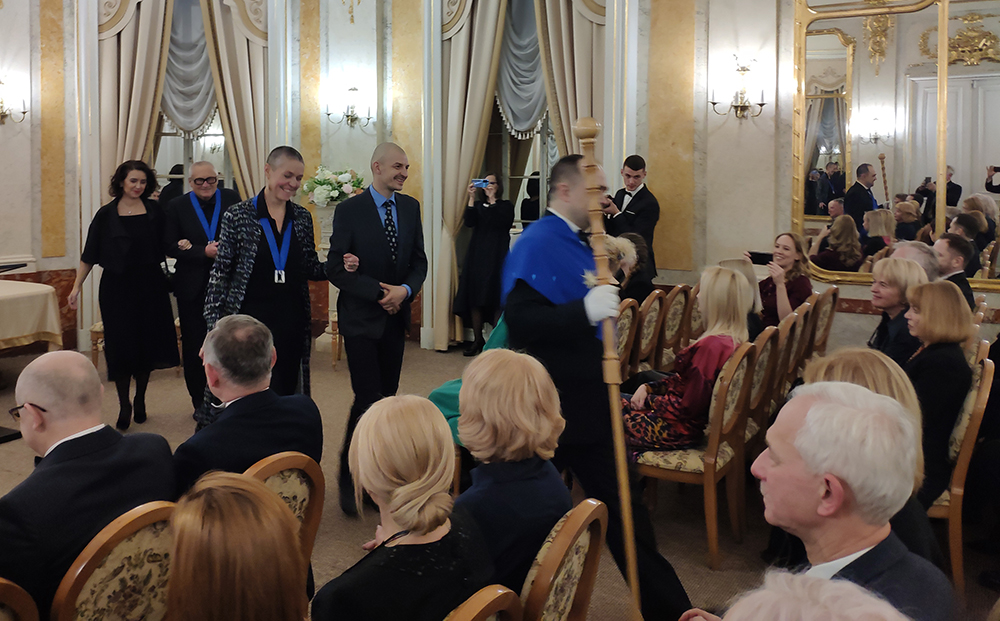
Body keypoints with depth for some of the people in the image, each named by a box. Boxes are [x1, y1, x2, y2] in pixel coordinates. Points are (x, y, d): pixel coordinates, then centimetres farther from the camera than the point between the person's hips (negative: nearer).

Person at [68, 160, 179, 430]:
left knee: (146, 344, 7)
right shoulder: (106, 215, 1)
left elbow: (165, 246, 10)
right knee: (121, 345, -2)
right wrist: (76, 287, 1)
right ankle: (124, 405, 11)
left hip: (150, 286, 2)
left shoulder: (154, 211, 4)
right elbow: (89, 255, 4)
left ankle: (140, 400, 25)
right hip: (117, 288, -1)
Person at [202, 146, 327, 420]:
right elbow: (221, 272, -3)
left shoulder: (302, 217, 8)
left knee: (286, 393, 9)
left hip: (291, 325, 4)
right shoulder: (238, 215, -3)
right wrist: (215, 323, -8)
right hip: (250, 319, -4)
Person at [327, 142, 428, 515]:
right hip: (361, 317, -5)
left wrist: (406, 289, -10)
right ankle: (349, 477, 7)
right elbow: (336, 269, -11)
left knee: (387, 397, 8)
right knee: (368, 399, -10)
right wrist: (379, 292, -16)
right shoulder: (349, 211, -8)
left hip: (396, 317, 5)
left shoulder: (410, 208, 8)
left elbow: (419, 261, 9)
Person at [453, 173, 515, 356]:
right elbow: (469, 222, -5)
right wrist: (471, 198, -10)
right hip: (477, 254, 3)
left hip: (497, 257, -3)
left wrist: (492, 200, -12)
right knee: (475, 297, 0)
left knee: (496, 299, -6)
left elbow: (502, 222, -13)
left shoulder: (506, 206, 7)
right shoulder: (478, 205, 14)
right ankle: (477, 339, 8)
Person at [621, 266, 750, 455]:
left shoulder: (711, 346, -29)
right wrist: (648, 387, 2)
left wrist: (648, 400, -10)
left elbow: (688, 407, -25)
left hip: (682, 429, -10)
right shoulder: (733, 339, 2)